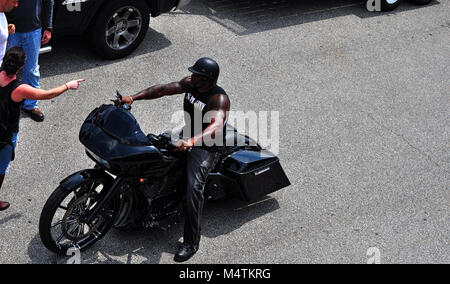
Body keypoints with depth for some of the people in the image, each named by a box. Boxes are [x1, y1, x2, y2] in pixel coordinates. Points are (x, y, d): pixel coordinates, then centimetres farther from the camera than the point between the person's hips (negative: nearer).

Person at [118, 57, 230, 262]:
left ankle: (191, 242, -19)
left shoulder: (219, 98, -25)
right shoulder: (190, 84, -1)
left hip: (206, 147, -9)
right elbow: (163, 89, -2)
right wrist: (133, 97, -15)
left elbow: (216, 125, -42)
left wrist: (192, 141, -59)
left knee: (194, 188, -26)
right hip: (187, 136, 9)